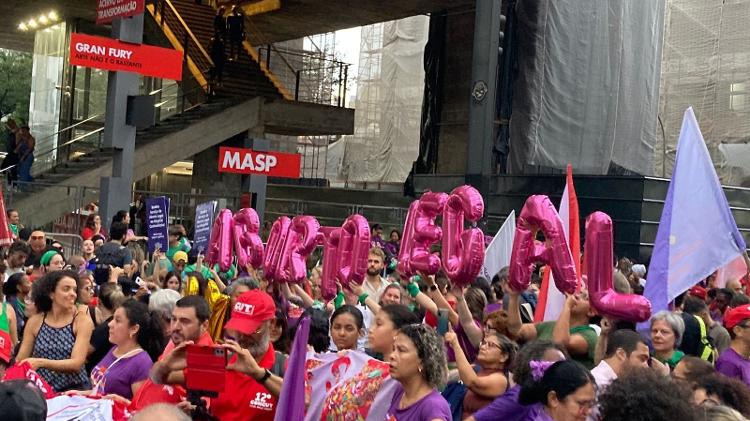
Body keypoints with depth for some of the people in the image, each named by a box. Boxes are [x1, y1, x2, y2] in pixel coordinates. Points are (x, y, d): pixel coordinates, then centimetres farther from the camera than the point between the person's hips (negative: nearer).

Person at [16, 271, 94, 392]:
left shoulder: (82, 320, -5)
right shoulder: (35, 321, 3)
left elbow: (76, 363, -13)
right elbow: (20, 360, 6)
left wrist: (41, 362, -24)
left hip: (74, 389, -3)